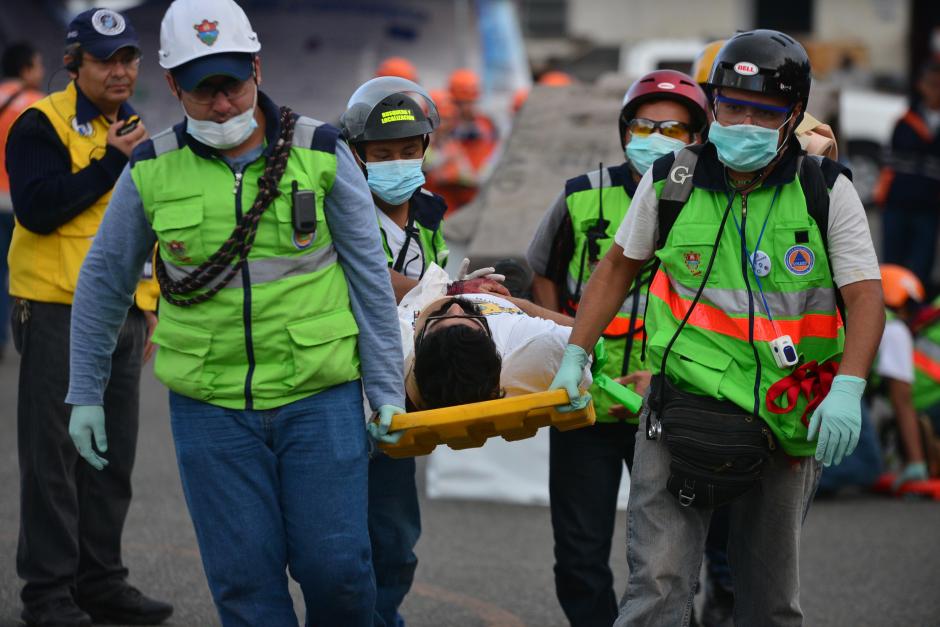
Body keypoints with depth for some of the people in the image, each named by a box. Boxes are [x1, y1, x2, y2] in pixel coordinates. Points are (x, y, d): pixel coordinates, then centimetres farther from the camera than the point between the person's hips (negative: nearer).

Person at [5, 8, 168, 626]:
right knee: (53, 457, -3)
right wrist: (112, 161, -18)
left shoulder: (136, 133, 17)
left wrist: (149, 308, 19)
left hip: (123, 315, 7)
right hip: (57, 313, -7)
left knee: (113, 458, 9)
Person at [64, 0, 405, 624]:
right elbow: (103, 282, 12)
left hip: (319, 395, -1)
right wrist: (85, 394, 14)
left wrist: (386, 386, 1)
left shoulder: (321, 153, -2)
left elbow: (370, 273, 3)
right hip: (210, 405, 1)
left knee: (335, 565, -4)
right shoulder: (151, 173, 0)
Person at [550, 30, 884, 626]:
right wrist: (575, 355, 10)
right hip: (685, 410, -1)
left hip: (789, 421, 1)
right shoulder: (670, 181, 1)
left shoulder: (827, 192, -2)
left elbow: (865, 295, -7)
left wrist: (847, 389, -22)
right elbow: (620, 265, 15)